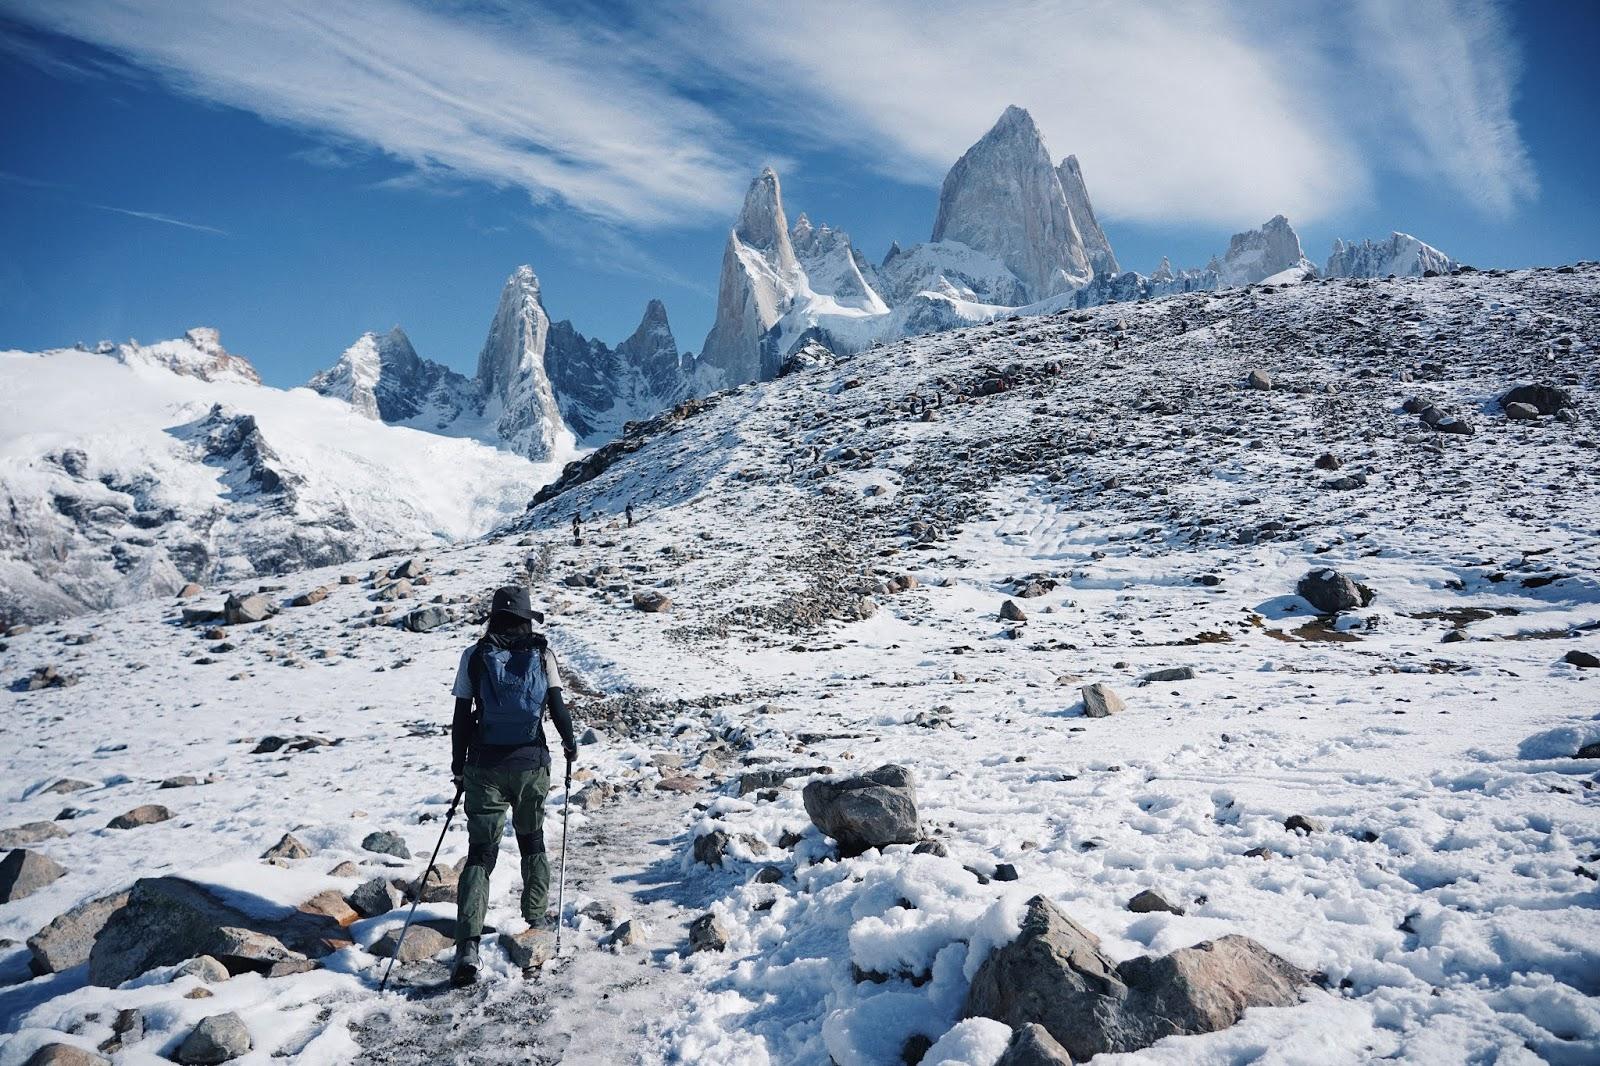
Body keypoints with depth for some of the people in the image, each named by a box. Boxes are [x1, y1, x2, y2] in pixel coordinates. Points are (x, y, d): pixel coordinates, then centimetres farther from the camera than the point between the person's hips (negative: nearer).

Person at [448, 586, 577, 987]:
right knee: (532, 840, 22)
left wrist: (458, 766, 9)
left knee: (480, 852, 2)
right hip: (531, 764, 1)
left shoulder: (474, 656, -1)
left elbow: (462, 716, -1)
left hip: (485, 766, -1)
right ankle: (536, 918, 35)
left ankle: (467, 946, -11)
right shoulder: (542, 653, -1)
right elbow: (557, 706, -2)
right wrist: (570, 744, 15)